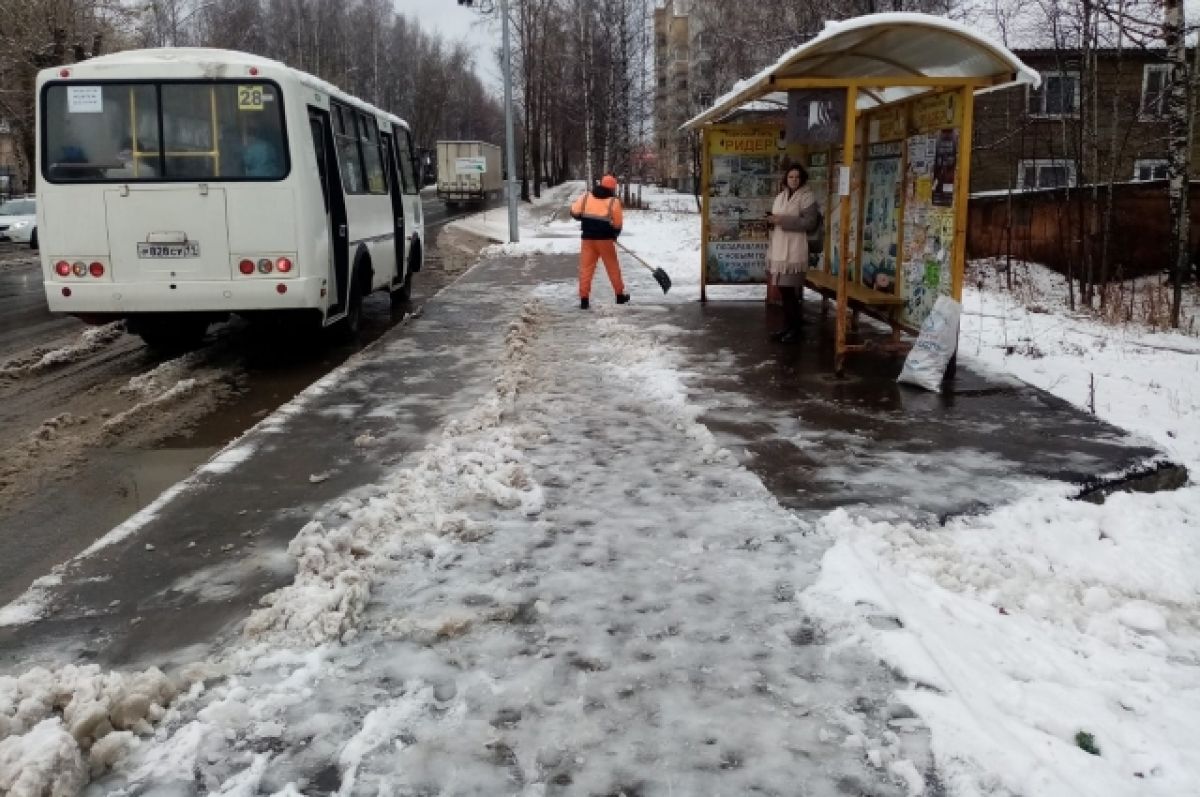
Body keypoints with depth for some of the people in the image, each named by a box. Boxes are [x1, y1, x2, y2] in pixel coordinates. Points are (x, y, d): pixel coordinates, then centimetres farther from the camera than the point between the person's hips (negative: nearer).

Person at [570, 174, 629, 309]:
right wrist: (614, 235, 17)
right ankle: (620, 295, 22)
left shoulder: (586, 196, 3)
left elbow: (574, 212, 2)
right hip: (605, 238, -2)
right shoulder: (614, 201, -4)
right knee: (613, 267, 12)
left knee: (586, 267, 3)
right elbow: (617, 224, -3)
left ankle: (584, 299, -3)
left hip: (587, 238, 2)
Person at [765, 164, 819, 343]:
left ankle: (795, 329, 1)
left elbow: (810, 223, -15)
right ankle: (788, 326, 17)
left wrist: (783, 220, -18)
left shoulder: (807, 196, -5)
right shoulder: (781, 195, 17)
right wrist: (772, 220, 3)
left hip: (794, 249, -7)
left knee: (790, 290, -8)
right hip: (779, 248, 7)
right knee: (783, 290, 8)